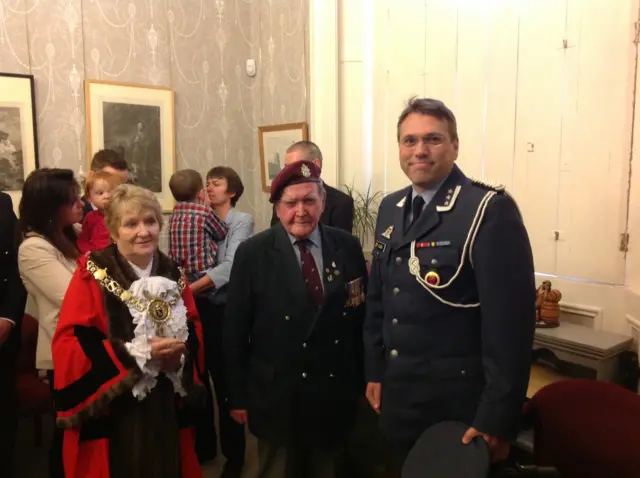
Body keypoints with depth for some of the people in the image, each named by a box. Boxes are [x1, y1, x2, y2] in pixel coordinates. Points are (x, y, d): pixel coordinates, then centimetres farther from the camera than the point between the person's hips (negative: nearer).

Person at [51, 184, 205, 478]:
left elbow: (194, 327, 11)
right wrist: (136, 353, -20)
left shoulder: (172, 274, 6)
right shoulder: (91, 274, -9)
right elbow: (68, 344, -14)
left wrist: (182, 351, -11)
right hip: (111, 410, -4)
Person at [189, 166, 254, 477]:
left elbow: (230, 267, -16)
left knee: (227, 381, 4)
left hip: (224, 310, -4)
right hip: (196, 308, 5)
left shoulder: (242, 221, -4)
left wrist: (189, 288, -19)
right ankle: (203, 444, 34)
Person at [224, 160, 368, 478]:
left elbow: (362, 315, 3)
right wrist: (237, 396, -4)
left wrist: (363, 381, 6)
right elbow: (235, 330, -6)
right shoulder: (252, 254, -9)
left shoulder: (348, 247, -3)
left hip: (335, 394, 3)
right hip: (276, 396, -2)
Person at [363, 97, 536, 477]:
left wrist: (497, 417, -17)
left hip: (459, 401, -6)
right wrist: (375, 371, 11)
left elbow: (510, 318, -19)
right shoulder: (391, 208, 5)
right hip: (396, 393, 6)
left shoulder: (490, 210, -17)